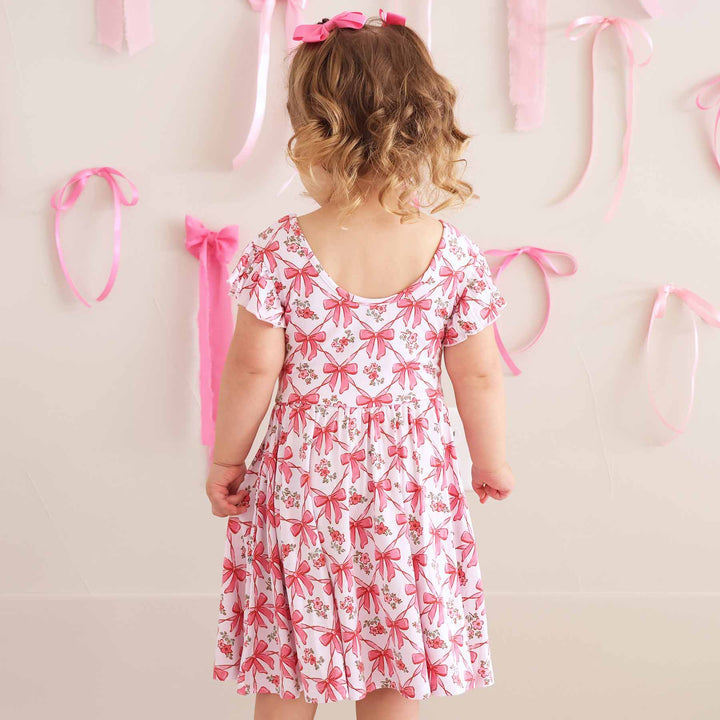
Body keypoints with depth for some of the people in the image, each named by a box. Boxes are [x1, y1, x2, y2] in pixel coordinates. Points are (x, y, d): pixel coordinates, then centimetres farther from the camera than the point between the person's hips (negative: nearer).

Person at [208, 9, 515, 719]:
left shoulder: (281, 251, -14)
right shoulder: (454, 255, -10)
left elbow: (252, 369, -10)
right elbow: (479, 376, -4)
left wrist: (226, 457, 5)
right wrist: (491, 460, 13)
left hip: (301, 476, -1)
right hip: (411, 481, 1)